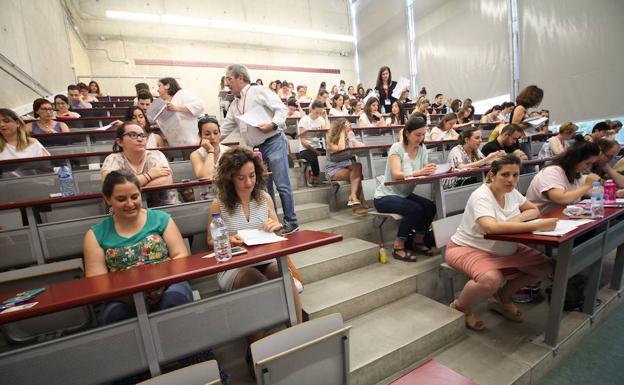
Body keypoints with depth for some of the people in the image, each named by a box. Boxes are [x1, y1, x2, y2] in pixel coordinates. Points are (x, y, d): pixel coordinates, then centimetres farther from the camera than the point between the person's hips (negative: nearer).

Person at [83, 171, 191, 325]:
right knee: (114, 313, -31)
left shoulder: (161, 218, 7)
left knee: (176, 297, -31)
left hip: (168, 287, 0)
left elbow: (181, 255, 2)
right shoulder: (96, 234, 9)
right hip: (125, 299, 1)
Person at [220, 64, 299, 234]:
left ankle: (291, 222, 1)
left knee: (282, 184, -8)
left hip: (273, 142, -7)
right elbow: (225, 128, 25)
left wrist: (272, 124, -23)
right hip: (256, 149, 8)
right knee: (264, 187, 7)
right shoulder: (234, 105, 21)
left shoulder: (259, 92, -1)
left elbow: (281, 108, -8)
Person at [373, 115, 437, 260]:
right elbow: (397, 174, -31)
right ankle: (398, 247, -10)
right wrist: (418, 172, -47)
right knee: (415, 209, -28)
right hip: (385, 196, -6)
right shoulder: (397, 148, -16)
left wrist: (430, 170, -30)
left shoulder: (422, 148, 2)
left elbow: (424, 172, -7)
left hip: (405, 194, 6)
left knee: (430, 207, -16)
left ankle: (418, 241, 7)